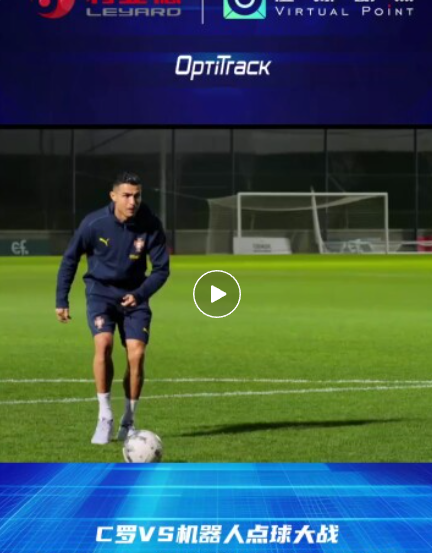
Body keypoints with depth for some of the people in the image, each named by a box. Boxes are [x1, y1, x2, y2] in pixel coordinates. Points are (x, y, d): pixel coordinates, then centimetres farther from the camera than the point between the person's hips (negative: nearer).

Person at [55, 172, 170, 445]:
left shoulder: (150, 225, -15)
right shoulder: (94, 223, -16)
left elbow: (162, 268, -6)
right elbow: (70, 259, -2)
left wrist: (140, 295, -22)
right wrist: (62, 300, -1)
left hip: (133, 295, 1)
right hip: (100, 292, -1)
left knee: (137, 355, -12)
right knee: (103, 343, -24)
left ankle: (128, 422, 7)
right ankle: (105, 417, -13)